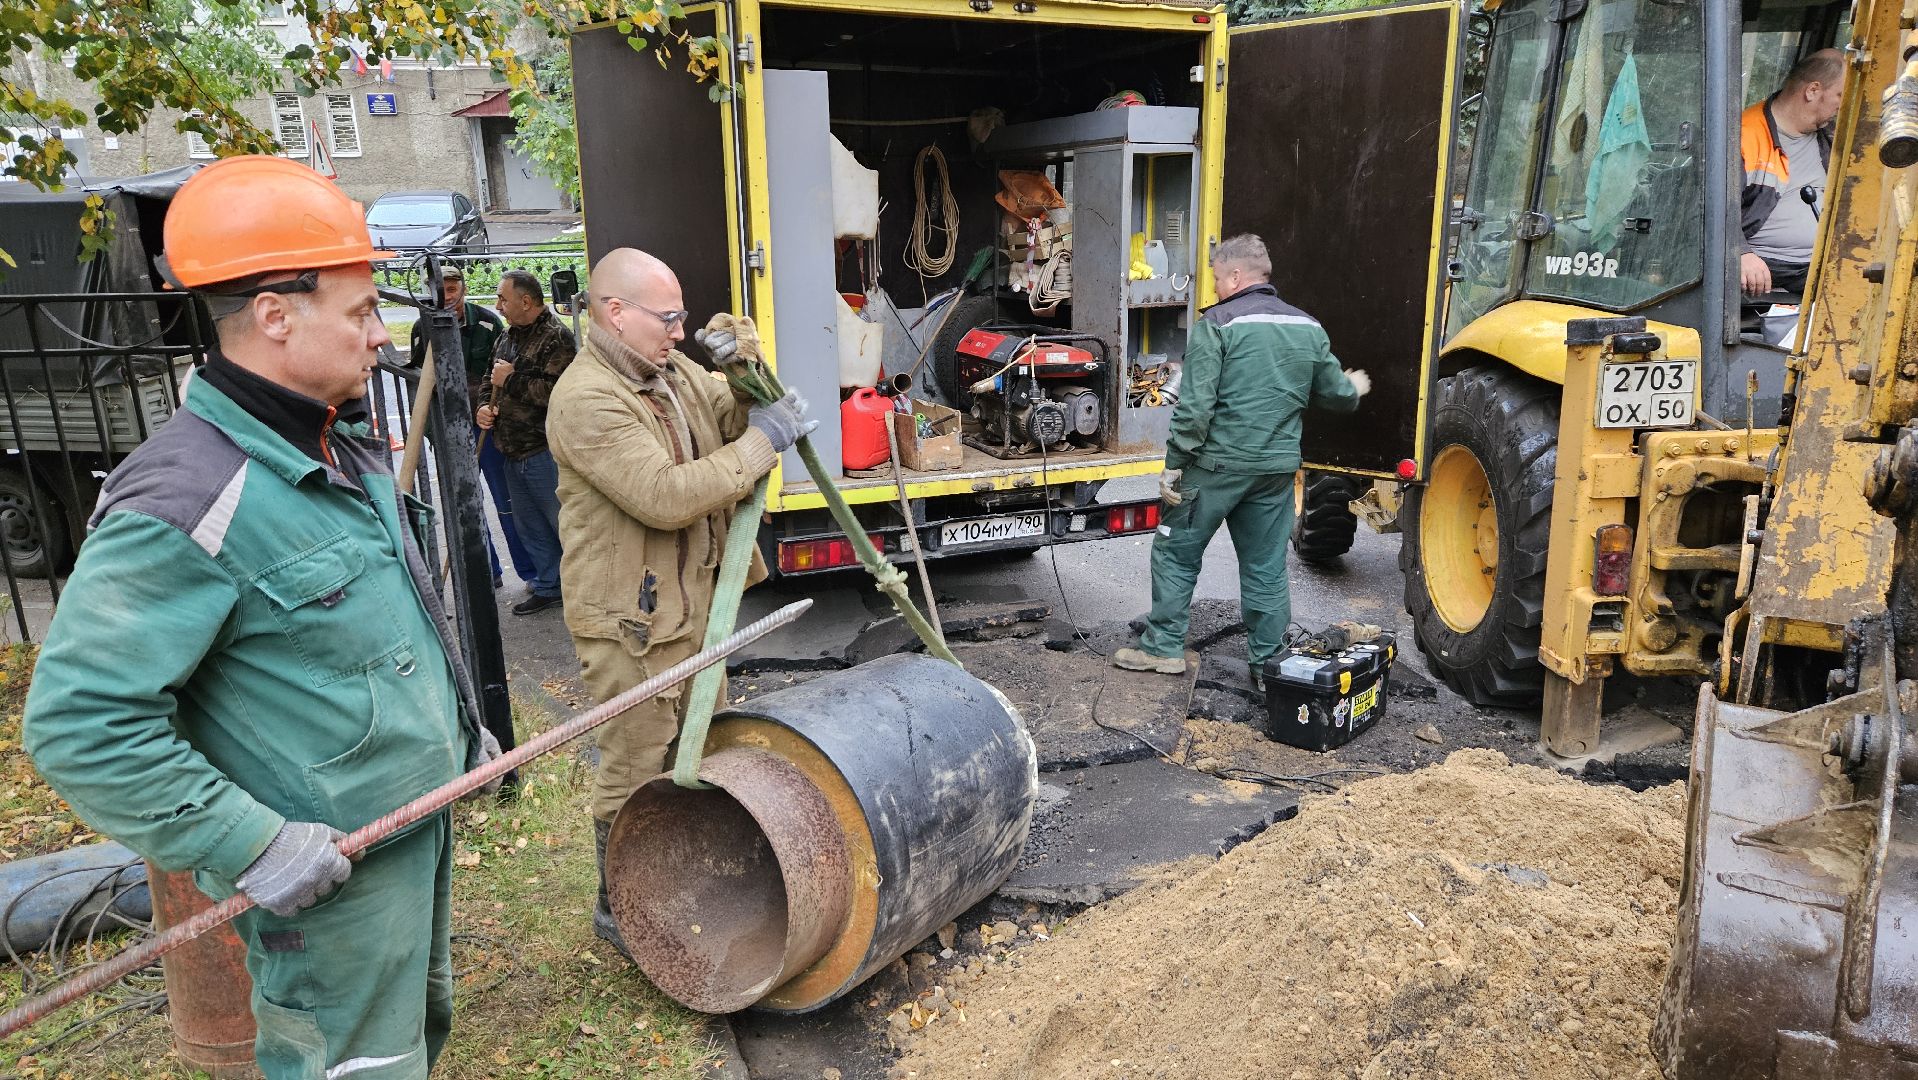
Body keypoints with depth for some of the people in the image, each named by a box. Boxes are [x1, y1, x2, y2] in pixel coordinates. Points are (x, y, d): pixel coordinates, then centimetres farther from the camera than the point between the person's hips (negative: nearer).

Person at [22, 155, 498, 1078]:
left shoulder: (347, 448, 5)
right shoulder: (189, 500, -27)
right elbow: (80, 724, -27)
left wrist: (459, 722, 17)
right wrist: (250, 844, -25)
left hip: (421, 821, 9)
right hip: (327, 875, -9)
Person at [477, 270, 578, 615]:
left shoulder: (557, 338, -13)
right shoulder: (506, 338, 14)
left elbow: (555, 392, -26)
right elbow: (492, 383, 26)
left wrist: (511, 379, -17)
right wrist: (484, 407, 5)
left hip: (544, 452, -9)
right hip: (513, 453, 9)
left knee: (564, 523, -3)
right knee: (532, 527, 17)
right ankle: (548, 586, 29)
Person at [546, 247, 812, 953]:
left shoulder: (673, 371, 7)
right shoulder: (587, 400, -22)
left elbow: (735, 416, 13)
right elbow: (666, 497, -29)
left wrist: (745, 366, -8)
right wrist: (763, 441, -23)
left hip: (692, 603, 10)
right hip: (629, 619, -9)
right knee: (636, 770, 4)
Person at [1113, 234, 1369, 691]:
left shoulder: (1217, 324, -9)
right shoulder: (1308, 328, 8)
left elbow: (1196, 405, -16)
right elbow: (1335, 394, 16)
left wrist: (1174, 463, -10)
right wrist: (1354, 389, 39)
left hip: (1218, 464, -5)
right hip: (1278, 468, 5)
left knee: (1176, 552, 9)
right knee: (1266, 566, 12)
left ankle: (1163, 647, 13)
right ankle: (1268, 666, 17)